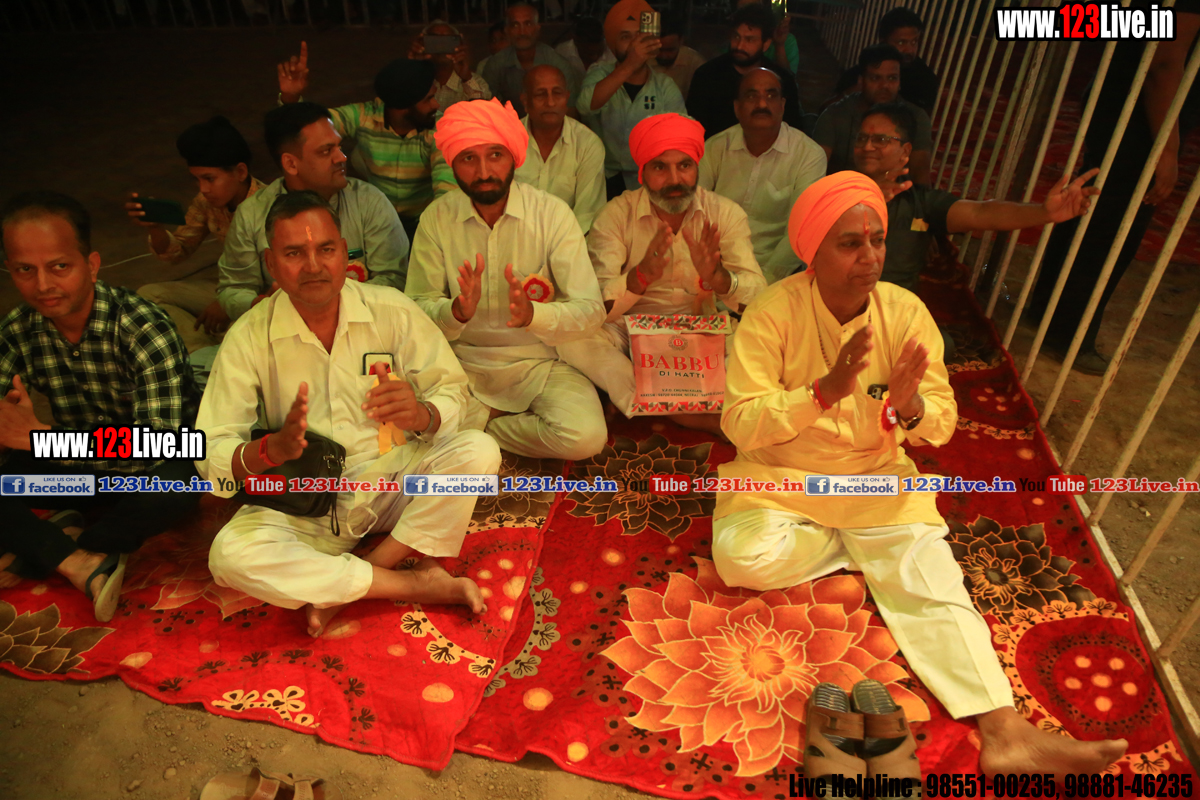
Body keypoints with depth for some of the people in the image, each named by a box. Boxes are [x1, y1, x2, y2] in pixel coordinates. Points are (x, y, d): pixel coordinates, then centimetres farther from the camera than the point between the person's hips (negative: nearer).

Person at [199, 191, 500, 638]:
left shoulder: (392, 311, -6)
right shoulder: (248, 338, -7)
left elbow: (453, 391, -5)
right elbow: (211, 456, -10)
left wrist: (421, 414, -30)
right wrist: (275, 448, -33)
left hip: (392, 480, 1)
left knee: (478, 450, -25)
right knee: (230, 555, -28)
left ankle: (338, 590, -19)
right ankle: (417, 582, -19)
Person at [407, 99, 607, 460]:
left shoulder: (552, 213, -8)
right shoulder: (437, 217, -2)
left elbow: (591, 309, -13)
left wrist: (532, 314, -32)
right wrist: (457, 311, -28)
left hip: (539, 362, 0)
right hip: (462, 363, 1)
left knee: (586, 436, -27)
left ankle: (481, 425, 1)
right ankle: (518, 418, 3)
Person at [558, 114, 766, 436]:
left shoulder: (726, 214, -3)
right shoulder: (617, 214, -7)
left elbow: (758, 299, -13)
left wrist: (717, 276, -36)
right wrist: (642, 274, -39)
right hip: (630, 334, -1)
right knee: (571, 335, -29)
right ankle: (685, 413, -27)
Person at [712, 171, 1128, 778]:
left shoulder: (906, 313, -6)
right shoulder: (774, 312, -16)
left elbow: (943, 424, -4)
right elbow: (740, 424, -21)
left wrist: (912, 409, -29)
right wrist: (825, 390, -34)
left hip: (876, 479, 2)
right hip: (782, 477, -2)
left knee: (933, 582, -16)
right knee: (744, 556, -26)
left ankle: (1005, 732, -8)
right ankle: (866, 552, 0)